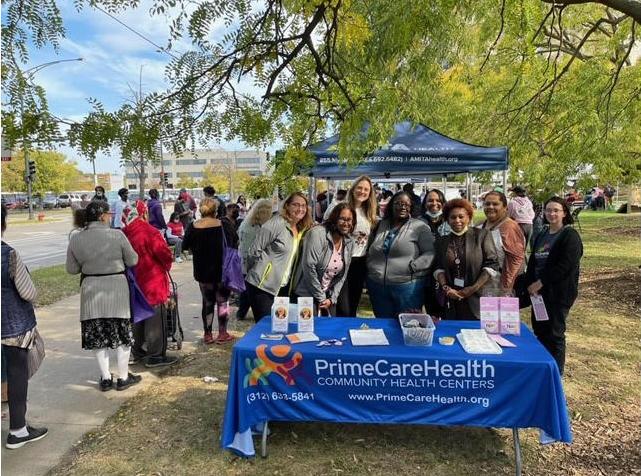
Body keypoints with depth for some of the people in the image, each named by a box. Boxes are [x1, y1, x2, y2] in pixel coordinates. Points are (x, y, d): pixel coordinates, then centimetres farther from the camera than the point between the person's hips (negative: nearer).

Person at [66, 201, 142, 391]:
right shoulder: (117, 235, -13)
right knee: (122, 332, 10)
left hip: (91, 290, 3)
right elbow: (133, 261, -4)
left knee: (98, 335, 14)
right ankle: (123, 377, 19)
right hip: (116, 287, -3)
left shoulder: (75, 238, -4)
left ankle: (105, 378, 21)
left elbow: (71, 269, 3)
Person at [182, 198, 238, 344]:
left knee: (207, 301, 14)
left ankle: (207, 334, 18)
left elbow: (185, 246, 1)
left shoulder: (193, 227, -8)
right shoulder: (222, 225, -12)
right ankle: (222, 334, 14)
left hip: (202, 271, 2)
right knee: (222, 300, 11)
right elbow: (233, 239, -1)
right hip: (221, 269, -2)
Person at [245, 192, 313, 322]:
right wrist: (259, 271, 1)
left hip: (283, 288, 7)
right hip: (262, 286, -7)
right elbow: (254, 251, -10)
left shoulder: (302, 230, 10)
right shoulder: (276, 223, -13)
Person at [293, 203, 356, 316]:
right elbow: (309, 267, -20)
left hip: (328, 296, 6)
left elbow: (342, 275, 9)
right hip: (306, 294, -6)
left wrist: (332, 299, -1)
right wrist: (321, 298, -15)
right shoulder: (317, 234, -16)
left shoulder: (349, 242, 3)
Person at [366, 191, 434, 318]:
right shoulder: (380, 225, 13)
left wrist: (412, 266, -17)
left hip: (407, 285, -4)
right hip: (377, 285, 4)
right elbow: (370, 251, 22)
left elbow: (430, 253, -9)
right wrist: (370, 267, 8)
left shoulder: (420, 226, -1)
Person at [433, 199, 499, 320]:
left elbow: (492, 265, -4)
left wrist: (474, 288, -11)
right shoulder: (441, 241, 10)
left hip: (477, 299, -2)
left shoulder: (482, 235, 1)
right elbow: (438, 268, 7)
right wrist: (445, 287, -10)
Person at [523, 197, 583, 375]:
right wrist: (530, 283, -2)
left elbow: (565, 266, -18)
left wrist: (541, 282, -17)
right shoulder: (541, 235, 13)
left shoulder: (570, 236, -8)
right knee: (539, 331, 12)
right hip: (539, 291, 6)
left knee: (555, 334, 2)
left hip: (559, 293, -6)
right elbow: (533, 262, 13)